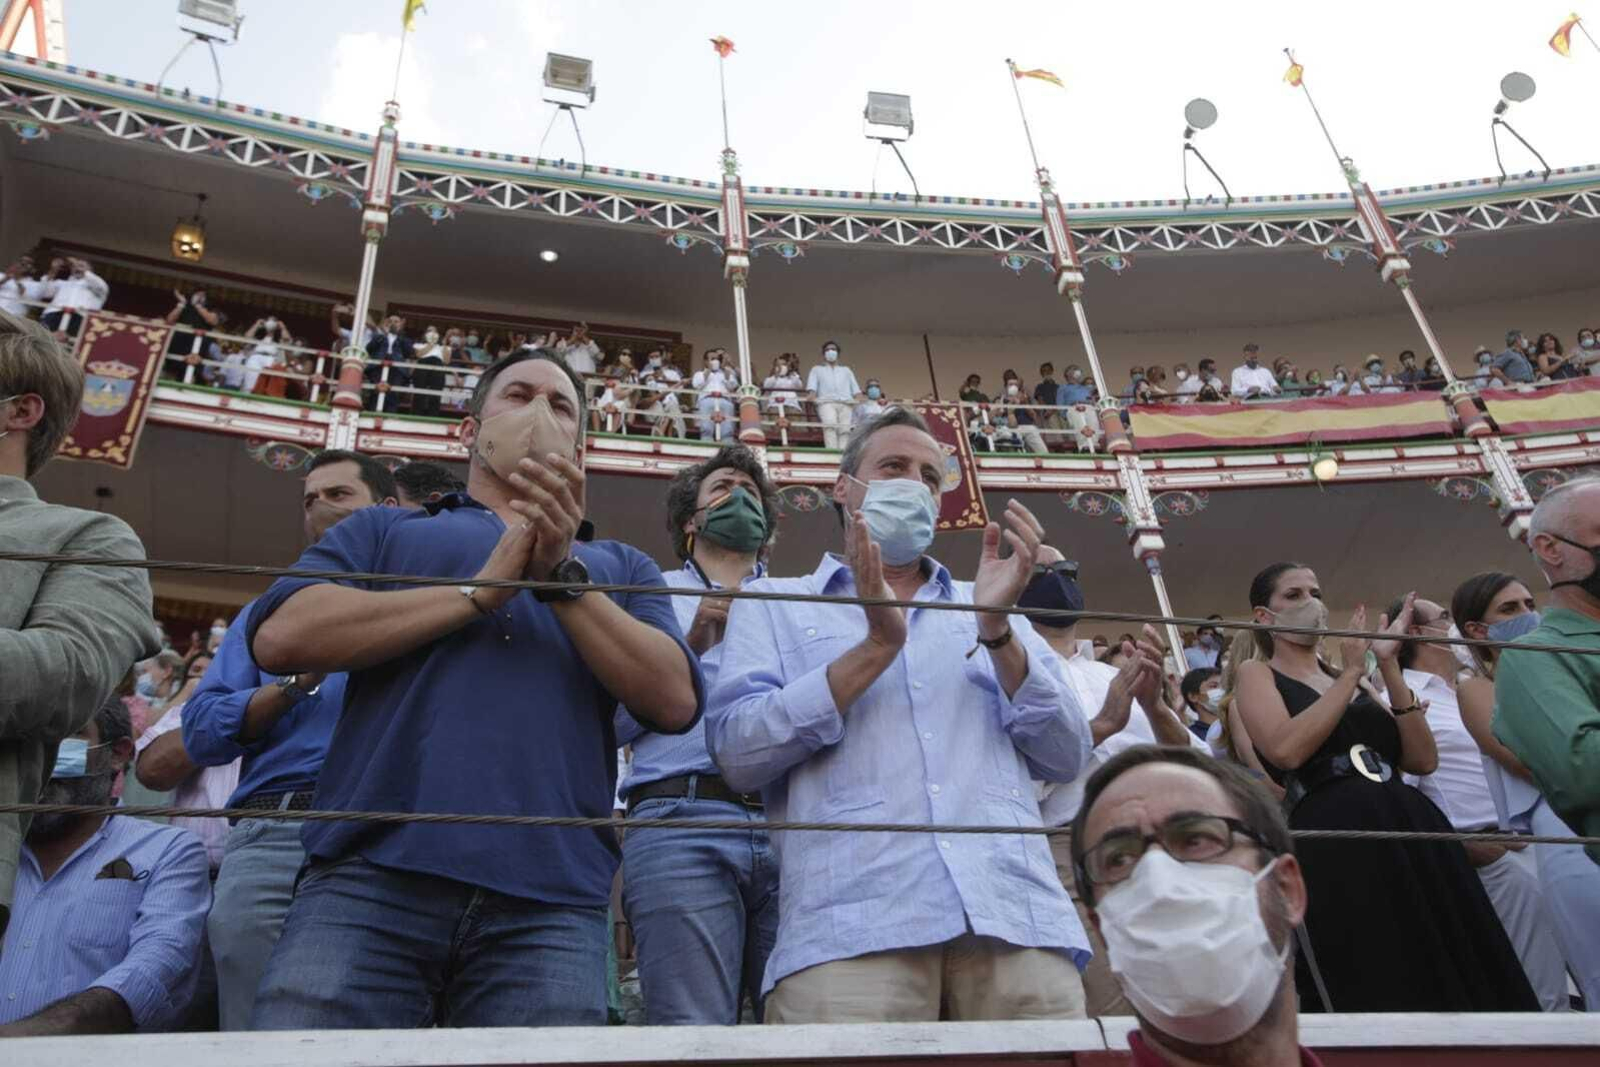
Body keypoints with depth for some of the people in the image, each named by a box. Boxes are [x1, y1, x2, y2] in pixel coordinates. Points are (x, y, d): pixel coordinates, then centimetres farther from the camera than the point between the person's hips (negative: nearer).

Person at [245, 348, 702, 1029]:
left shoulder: (620, 567, 21)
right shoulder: (383, 530, 19)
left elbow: (674, 701, 6)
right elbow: (279, 636, 1)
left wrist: (564, 576, -3)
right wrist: (483, 589, -1)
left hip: (548, 904, 1)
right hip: (368, 879, 0)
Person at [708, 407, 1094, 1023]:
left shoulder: (985, 608, 23)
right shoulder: (772, 604, 14)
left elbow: (1065, 760, 12)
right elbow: (736, 753, -2)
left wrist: (998, 630, -3)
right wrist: (876, 646, -8)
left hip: (1016, 912, 3)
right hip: (853, 923, -2)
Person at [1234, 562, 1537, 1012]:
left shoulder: (1350, 677, 22)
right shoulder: (1256, 673, 7)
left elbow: (1423, 759, 9)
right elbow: (1287, 751, -15)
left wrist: (1388, 666, 2)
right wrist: (1351, 674, -5)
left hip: (1412, 827, 6)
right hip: (1335, 837, -6)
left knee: (1460, 979, 4)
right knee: (1374, 996, -5)